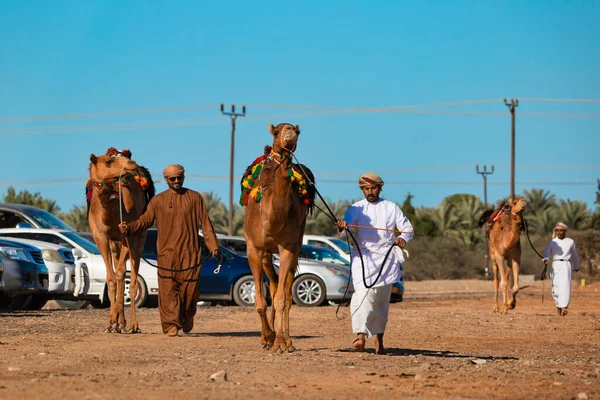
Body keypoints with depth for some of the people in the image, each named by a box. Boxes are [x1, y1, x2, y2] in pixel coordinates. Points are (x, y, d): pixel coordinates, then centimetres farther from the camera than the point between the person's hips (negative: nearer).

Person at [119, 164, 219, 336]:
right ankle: (172, 324, -4)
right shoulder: (158, 200, 9)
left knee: (190, 287, 0)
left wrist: (213, 245, 0)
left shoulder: (195, 198, 8)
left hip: (190, 252, 0)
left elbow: (205, 223, 7)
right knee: (168, 289, -7)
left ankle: (187, 317, 26)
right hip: (167, 252, 0)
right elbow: (145, 219, 7)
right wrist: (128, 227, -12)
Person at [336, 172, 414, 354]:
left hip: (386, 257, 2)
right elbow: (348, 221, -12)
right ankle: (360, 335, -34)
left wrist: (403, 238, -13)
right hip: (363, 256, -2)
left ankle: (379, 339, 19)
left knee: (382, 300, 6)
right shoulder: (357, 208, 7)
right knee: (363, 293, -22)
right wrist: (342, 225, -37)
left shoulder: (391, 208, 11)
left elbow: (408, 228, 10)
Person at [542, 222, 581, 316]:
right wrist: (545, 259, -27)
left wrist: (577, 266, 30)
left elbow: (574, 255, 20)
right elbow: (547, 252, -6)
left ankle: (564, 307, -23)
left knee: (565, 286, -15)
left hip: (565, 265, -2)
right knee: (555, 286, 2)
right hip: (555, 265, 2)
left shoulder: (570, 242, 8)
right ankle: (558, 305, 22)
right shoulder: (552, 242, 9)